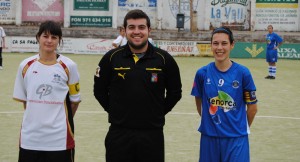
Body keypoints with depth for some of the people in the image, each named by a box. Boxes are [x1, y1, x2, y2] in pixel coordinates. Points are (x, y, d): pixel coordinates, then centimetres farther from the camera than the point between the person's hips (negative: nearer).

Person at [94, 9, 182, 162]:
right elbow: (100, 91, 9)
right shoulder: (111, 58, -1)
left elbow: (175, 93, 9)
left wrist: (158, 113, 5)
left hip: (153, 134, 0)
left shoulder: (164, 59, -1)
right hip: (119, 134, 0)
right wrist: (115, 111, 6)